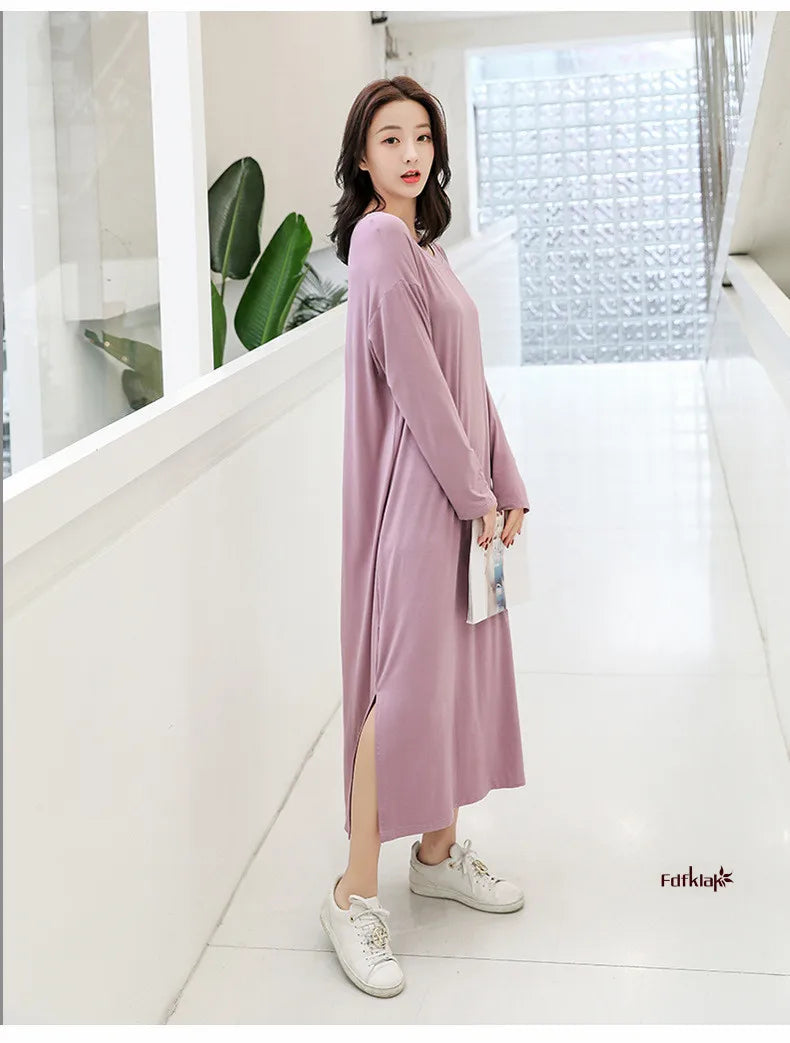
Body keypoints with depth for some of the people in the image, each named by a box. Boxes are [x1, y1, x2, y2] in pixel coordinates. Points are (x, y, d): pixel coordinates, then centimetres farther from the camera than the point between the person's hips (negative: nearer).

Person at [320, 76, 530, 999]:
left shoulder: (423, 242, 15)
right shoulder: (379, 240, -13)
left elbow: (466, 378, 13)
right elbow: (415, 382, -18)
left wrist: (506, 485, 9)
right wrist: (474, 493, -14)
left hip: (460, 488, 9)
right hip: (415, 490, -9)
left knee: (459, 664, 14)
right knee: (406, 680, -6)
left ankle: (438, 851, 28)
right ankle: (355, 895, 4)